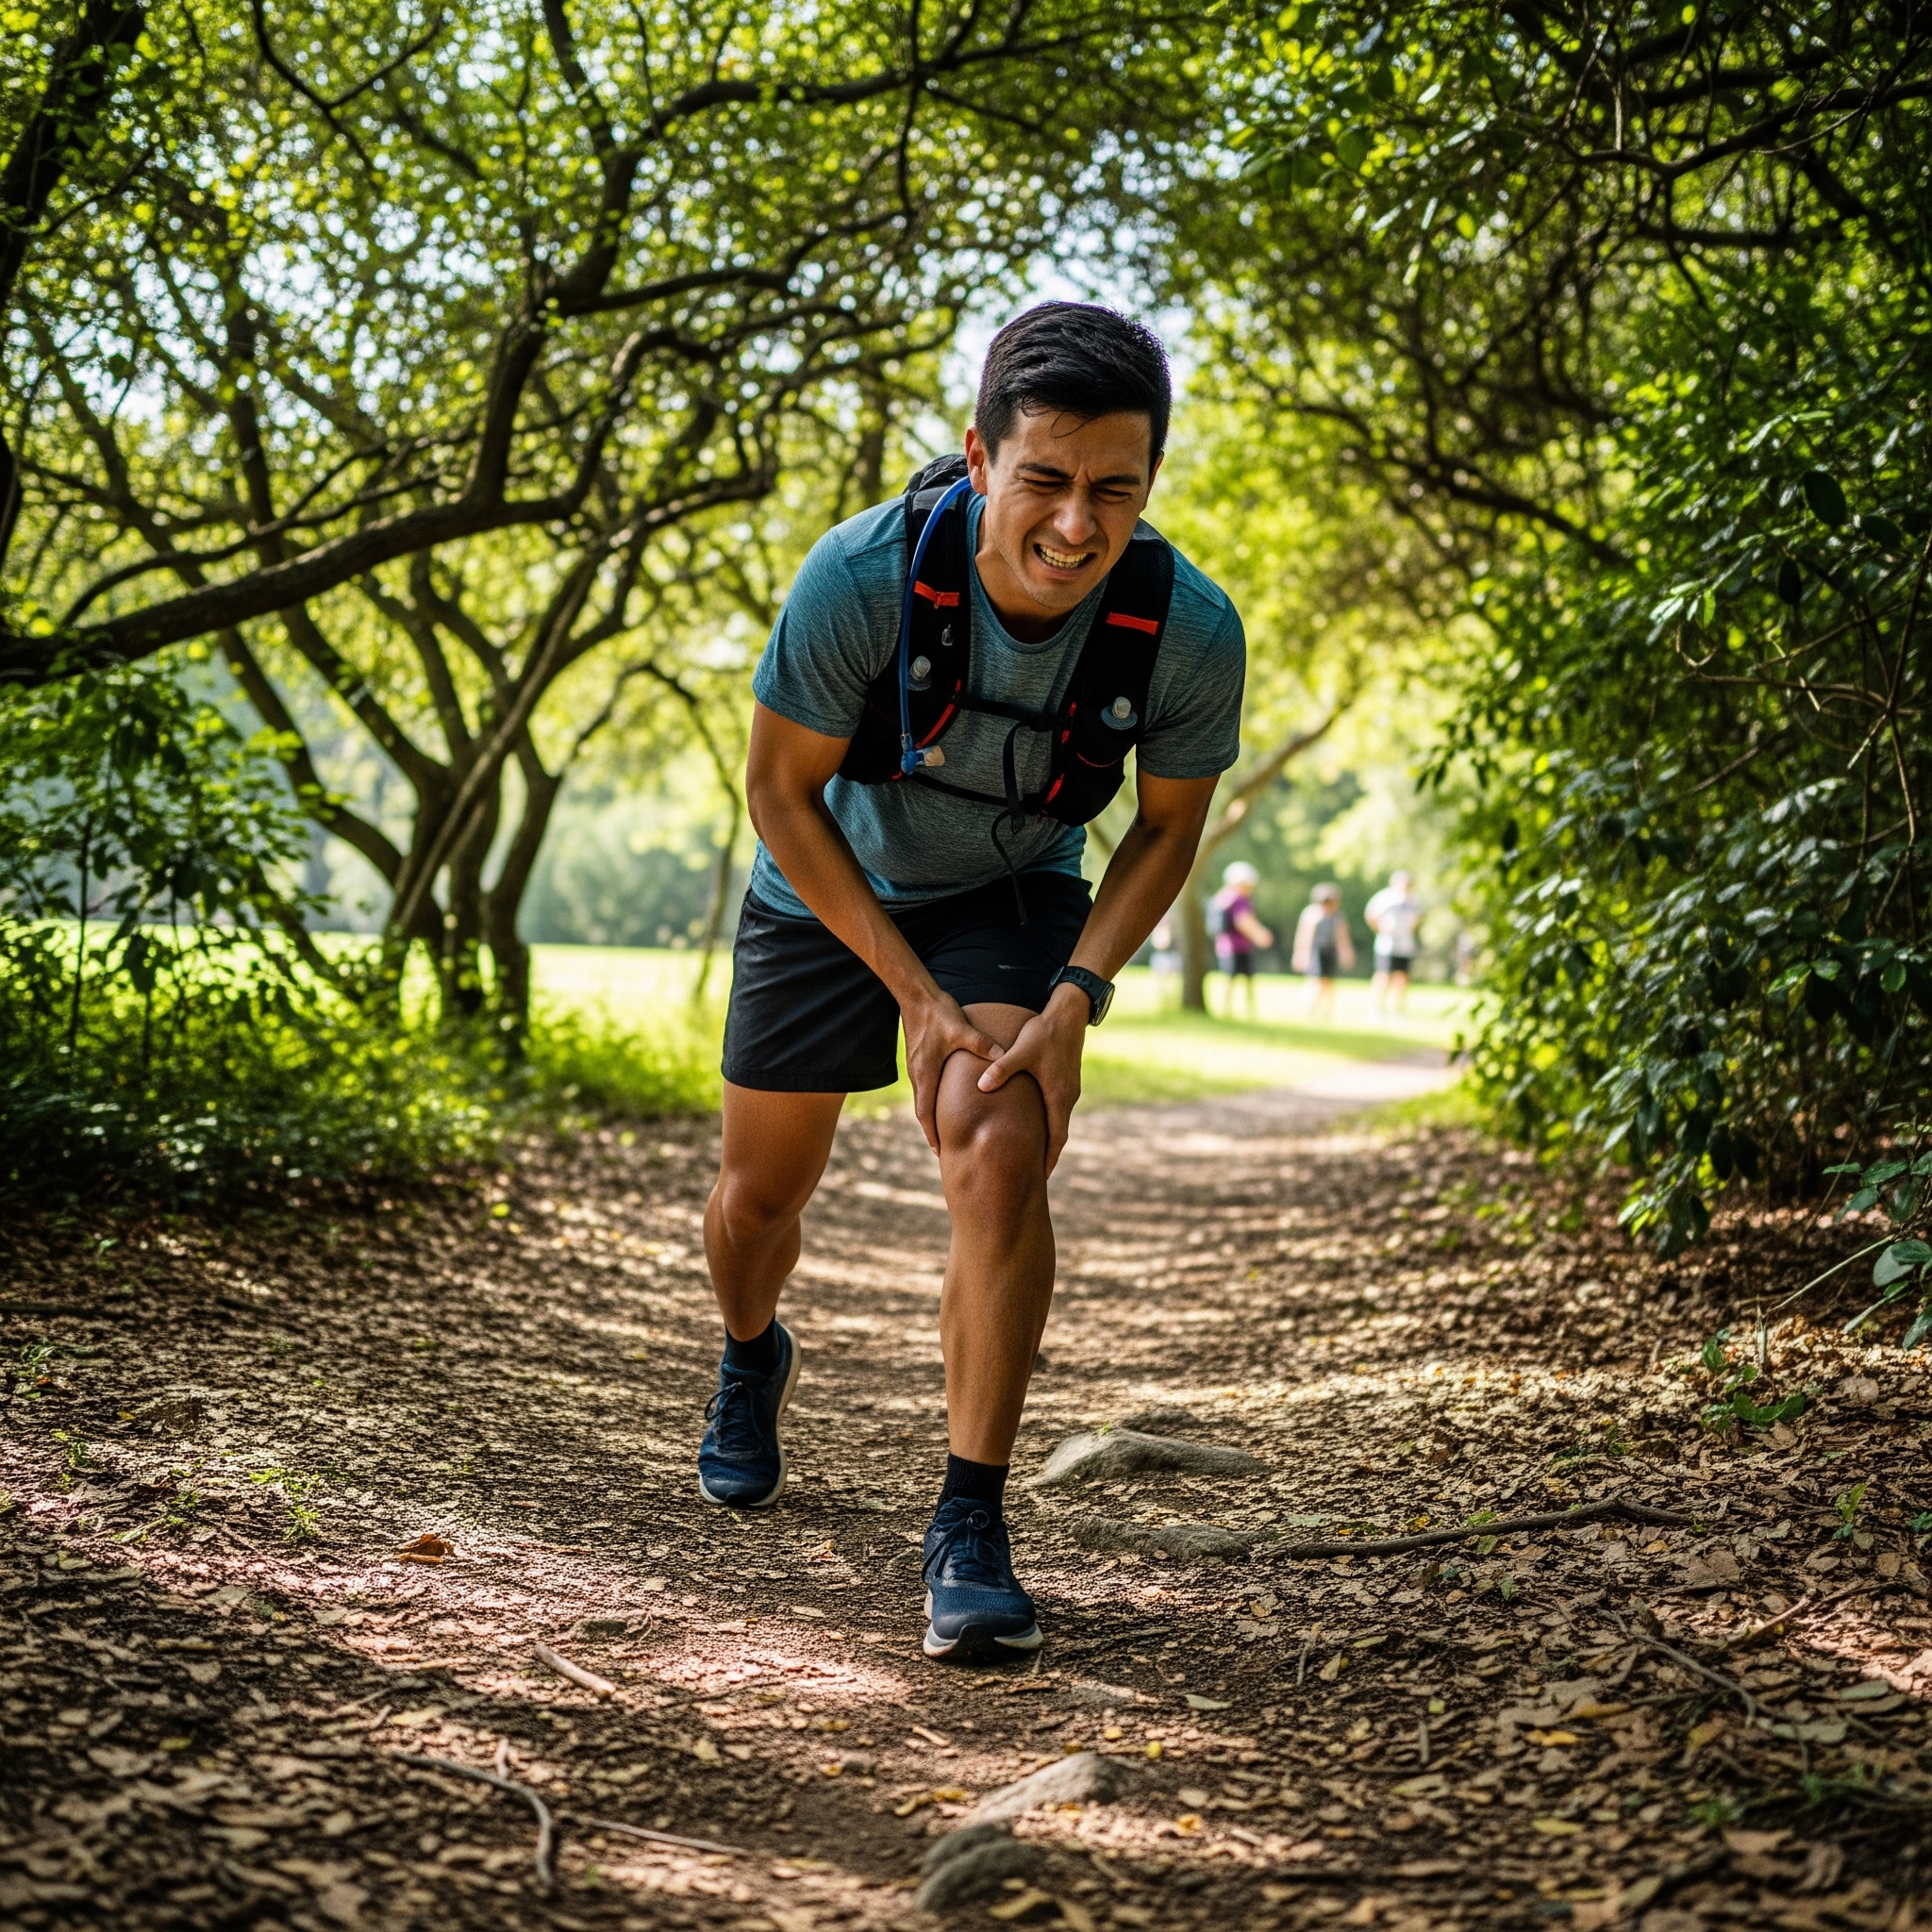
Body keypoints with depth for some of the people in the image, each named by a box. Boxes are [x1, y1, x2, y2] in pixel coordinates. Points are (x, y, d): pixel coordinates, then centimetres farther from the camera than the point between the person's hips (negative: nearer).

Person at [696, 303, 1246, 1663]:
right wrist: (917, 993, -22)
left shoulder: (1190, 630, -28)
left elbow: (1170, 824, -9)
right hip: (831, 890, 1)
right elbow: (782, 791, -19)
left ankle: (972, 1528, -13)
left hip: (1016, 899, 0)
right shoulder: (864, 577, -33)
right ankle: (754, 1362, 50)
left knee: (1001, 1159, -25)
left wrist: (1075, 999, -21)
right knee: (761, 1193, 13)